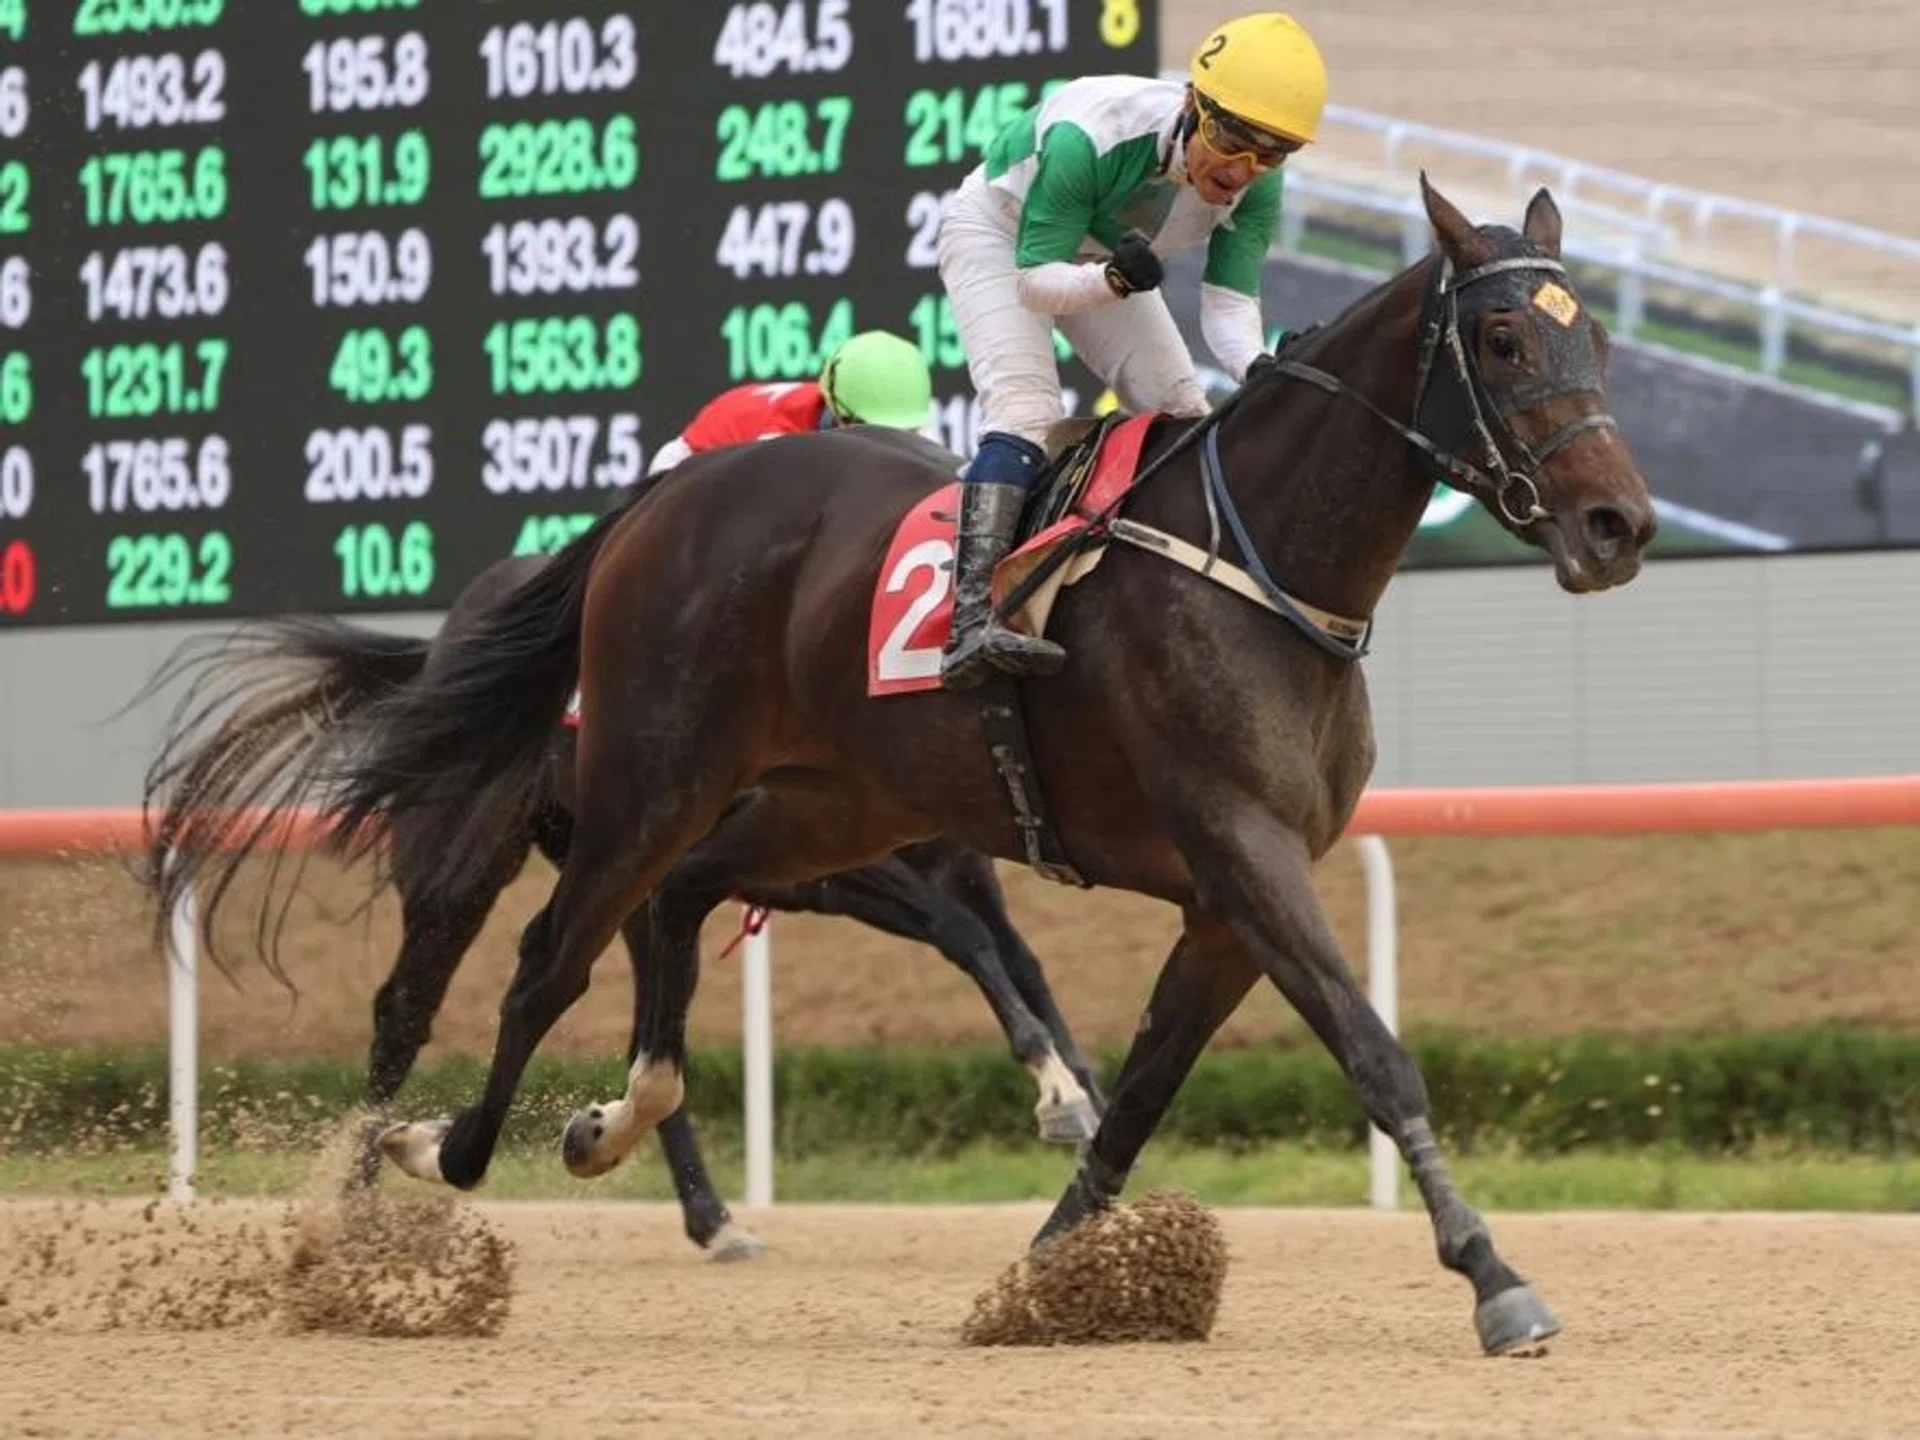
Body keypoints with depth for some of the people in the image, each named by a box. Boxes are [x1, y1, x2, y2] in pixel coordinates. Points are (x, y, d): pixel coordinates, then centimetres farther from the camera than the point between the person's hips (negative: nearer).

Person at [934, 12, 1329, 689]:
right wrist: (1115, 278, -54)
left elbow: (1228, 306, -26)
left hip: (1110, 257, 7)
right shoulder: (1088, 138, -41)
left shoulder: (1257, 185, -24)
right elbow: (1035, 283, -34)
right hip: (998, 231, -7)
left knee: (1183, 413, -3)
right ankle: (971, 624, -41)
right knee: (1023, 408, -27)